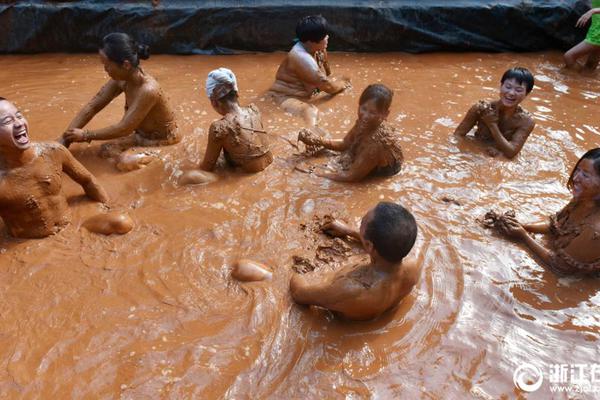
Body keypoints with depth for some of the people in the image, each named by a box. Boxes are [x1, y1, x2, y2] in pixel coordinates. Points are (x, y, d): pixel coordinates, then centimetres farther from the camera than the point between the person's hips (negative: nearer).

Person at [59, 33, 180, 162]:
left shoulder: (147, 90, -33)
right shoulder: (121, 79, -9)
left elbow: (123, 128, -26)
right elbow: (92, 107, -3)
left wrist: (85, 135, -15)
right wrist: (64, 139, -8)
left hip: (164, 142, -7)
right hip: (143, 135, 7)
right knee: (107, 150, -2)